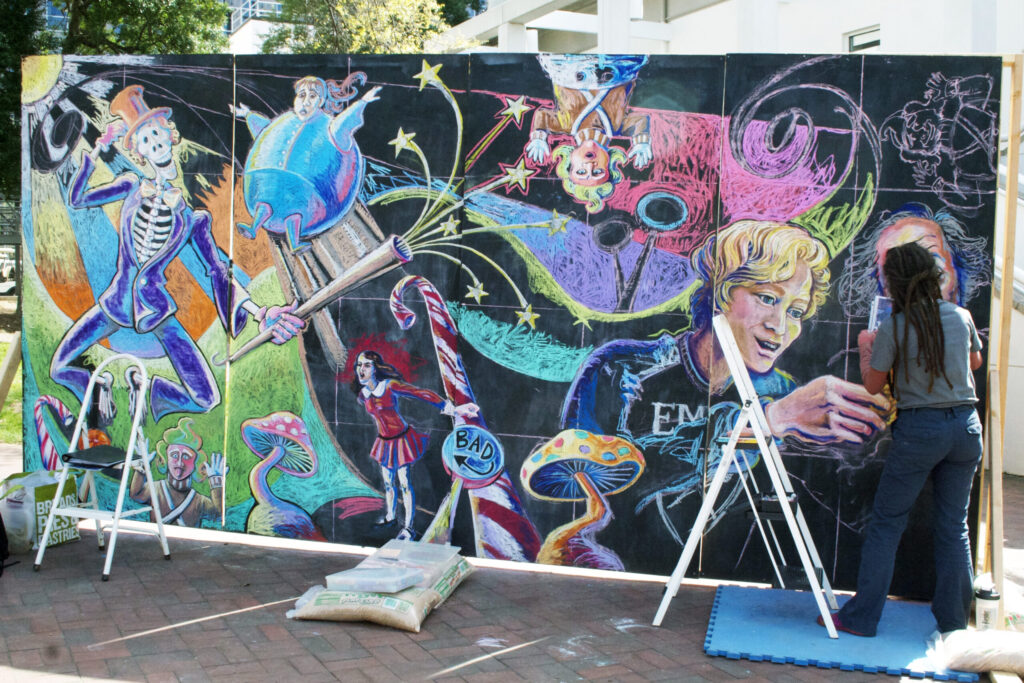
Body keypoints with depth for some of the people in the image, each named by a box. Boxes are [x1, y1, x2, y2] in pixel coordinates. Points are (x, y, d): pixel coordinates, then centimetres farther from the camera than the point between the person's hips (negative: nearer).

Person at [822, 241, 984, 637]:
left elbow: (873, 386, -1)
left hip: (919, 429, -4)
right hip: (966, 426, 5)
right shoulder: (961, 317, 3)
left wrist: (865, 349, 15)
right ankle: (954, 621, 21)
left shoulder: (894, 328, -11)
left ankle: (861, 617, 7)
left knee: (887, 522, 4)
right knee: (954, 526, 14)